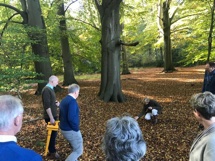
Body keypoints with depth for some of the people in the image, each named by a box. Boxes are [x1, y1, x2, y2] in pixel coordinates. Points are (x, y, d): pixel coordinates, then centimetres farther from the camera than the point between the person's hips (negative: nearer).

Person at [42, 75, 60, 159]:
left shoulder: (50, 89, 11)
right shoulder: (46, 90, -20)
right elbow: (47, 105, -24)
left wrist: (56, 102, 2)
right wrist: (51, 118, -23)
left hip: (53, 115, 9)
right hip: (50, 116, -9)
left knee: (53, 133, 17)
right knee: (53, 133, 1)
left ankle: (51, 150, 29)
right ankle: (52, 152, 15)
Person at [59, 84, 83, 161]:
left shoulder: (64, 100, 10)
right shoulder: (72, 101, -21)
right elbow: (71, 118, -29)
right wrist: (76, 129, -16)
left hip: (64, 129, 10)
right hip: (71, 131, -10)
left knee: (75, 148, 25)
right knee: (78, 151, 4)